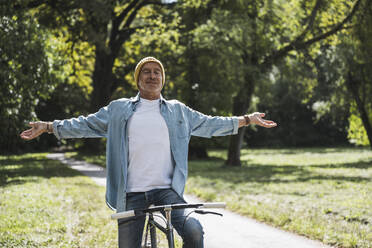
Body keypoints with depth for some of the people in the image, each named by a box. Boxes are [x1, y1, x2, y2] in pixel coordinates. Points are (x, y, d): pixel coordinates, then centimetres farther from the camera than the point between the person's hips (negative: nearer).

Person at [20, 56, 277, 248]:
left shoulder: (178, 111, 16)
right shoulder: (119, 109, 12)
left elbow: (210, 124, 20)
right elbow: (87, 124, 13)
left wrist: (248, 119, 20)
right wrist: (48, 127, 6)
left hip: (167, 189, 0)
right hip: (131, 193, 0)